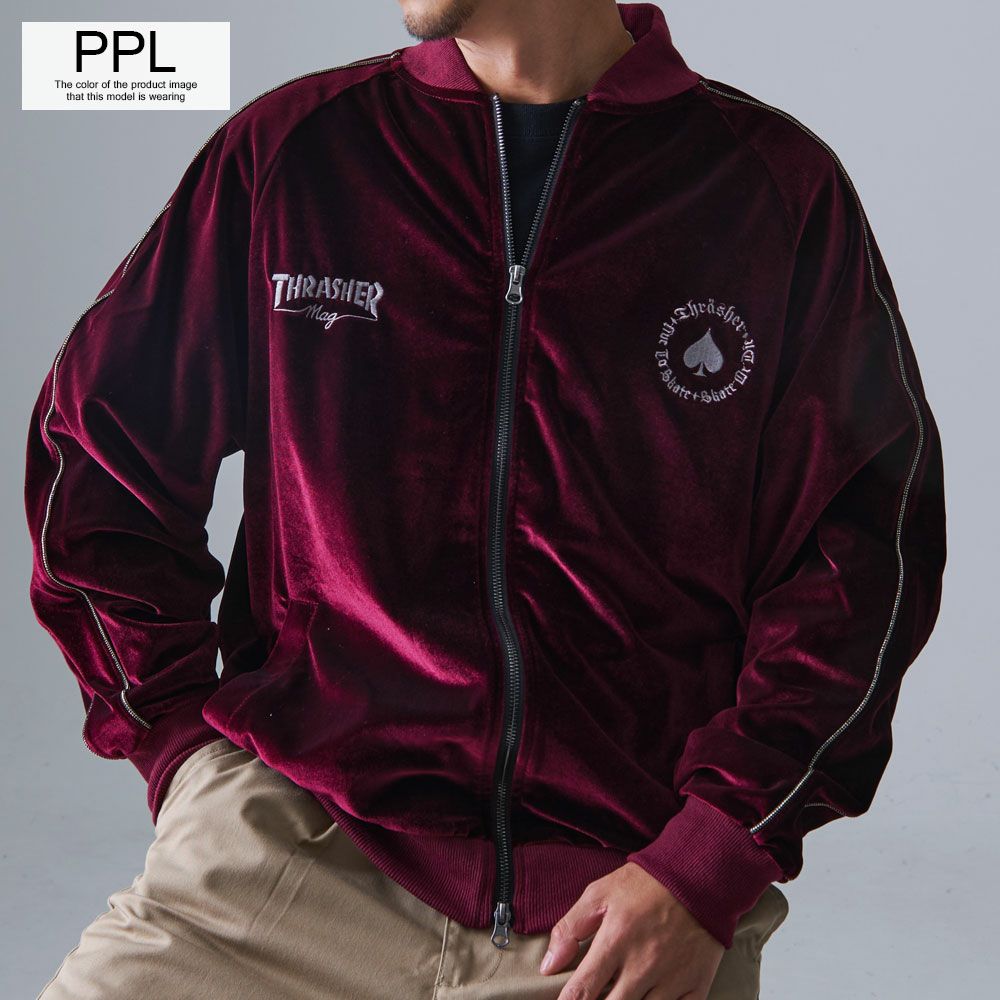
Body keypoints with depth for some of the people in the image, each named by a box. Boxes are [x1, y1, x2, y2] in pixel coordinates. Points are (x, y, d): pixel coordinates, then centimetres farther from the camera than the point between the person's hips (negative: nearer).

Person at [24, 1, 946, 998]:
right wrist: (183, 743, 5)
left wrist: (709, 870, -7)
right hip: (294, 838, 1)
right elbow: (94, 446, 13)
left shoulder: (782, 190, 2)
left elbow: (865, 550, 0)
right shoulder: (286, 148, 5)